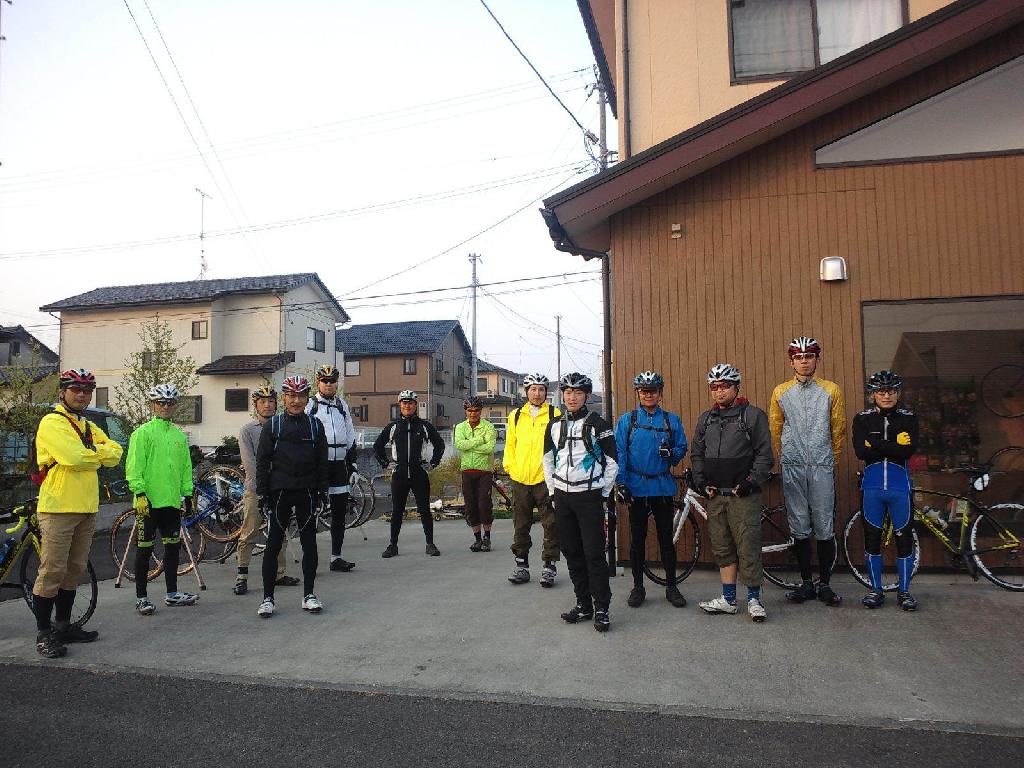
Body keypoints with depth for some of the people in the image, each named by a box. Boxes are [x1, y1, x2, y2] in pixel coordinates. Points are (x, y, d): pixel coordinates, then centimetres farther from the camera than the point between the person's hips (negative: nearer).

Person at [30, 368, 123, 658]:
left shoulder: (89, 427, 18)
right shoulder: (52, 423, -7)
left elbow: (115, 454, 7)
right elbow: (74, 458, -20)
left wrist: (90, 452, -9)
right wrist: (99, 454, -3)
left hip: (87, 509, 8)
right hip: (58, 507, -8)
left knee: (74, 570, 14)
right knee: (52, 572, -4)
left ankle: (63, 626, 25)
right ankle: (43, 633, 5)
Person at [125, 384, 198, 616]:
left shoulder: (180, 436, 14)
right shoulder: (143, 433, -4)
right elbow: (134, 466, -10)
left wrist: (188, 494, 14)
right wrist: (140, 493, -17)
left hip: (172, 501, 6)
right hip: (148, 501, -6)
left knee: (173, 546, 11)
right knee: (145, 549, 2)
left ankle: (172, 593, 22)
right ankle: (141, 597, 12)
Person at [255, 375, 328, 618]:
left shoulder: (315, 425, 7)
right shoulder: (272, 425, 2)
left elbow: (322, 461, 9)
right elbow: (262, 460, 1)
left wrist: (322, 490, 4)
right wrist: (262, 492, -4)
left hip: (307, 492, 2)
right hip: (280, 491, -2)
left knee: (309, 542, 5)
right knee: (274, 543, 0)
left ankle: (309, 594, 16)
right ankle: (268, 598, 8)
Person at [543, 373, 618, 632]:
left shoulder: (598, 424, -3)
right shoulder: (554, 426, 9)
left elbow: (612, 460, -1)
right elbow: (548, 460, 17)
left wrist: (605, 494, -2)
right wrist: (553, 492, 12)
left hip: (590, 496, -5)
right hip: (563, 496, 5)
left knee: (594, 552, -7)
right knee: (571, 552, 8)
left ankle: (601, 608, 2)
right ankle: (583, 604, 19)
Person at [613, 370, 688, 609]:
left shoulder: (672, 420, 7)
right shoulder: (626, 420, 3)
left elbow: (682, 448, 9)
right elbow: (619, 453, -2)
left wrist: (671, 452, -14)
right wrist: (620, 483, -10)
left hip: (663, 487, 1)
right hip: (636, 488, -1)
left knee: (666, 538, 7)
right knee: (637, 539, 7)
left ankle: (671, 586, 19)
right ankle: (638, 587, 18)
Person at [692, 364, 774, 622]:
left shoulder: (753, 415, -1)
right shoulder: (705, 419, 14)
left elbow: (764, 454, -4)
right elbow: (697, 454, 17)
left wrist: (752, 482, -13)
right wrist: (701, 482, 5)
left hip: (743, 495, -5)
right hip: (715, 495, 5)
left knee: (748, 548, -4)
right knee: (722, 549, 10)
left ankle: (754, 599, 10)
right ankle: (728, 599, 20)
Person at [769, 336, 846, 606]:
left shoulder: (831, 390, 5)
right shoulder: (780, 392, 7)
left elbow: (838, 429, 10)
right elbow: (775, 431, 12)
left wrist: (832, 461, 10)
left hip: (822, 467, -1)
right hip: (792, 469, 1)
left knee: (825, 528, 1)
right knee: (799, 528, 6)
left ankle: (824, 583, 12)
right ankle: (806, 582, 15)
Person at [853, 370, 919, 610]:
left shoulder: (908, 418, 4)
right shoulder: (862, 419, 4)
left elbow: (910, 450, -13)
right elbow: (860, 451, -11)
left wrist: (876, 445, -14)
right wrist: (894, 446, -13)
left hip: (900, 487, 0)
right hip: (872, 486, 0)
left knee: (904, 537, 3)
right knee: (872, 537, 5)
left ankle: (904, 591, 17)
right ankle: (876, 589, 17)